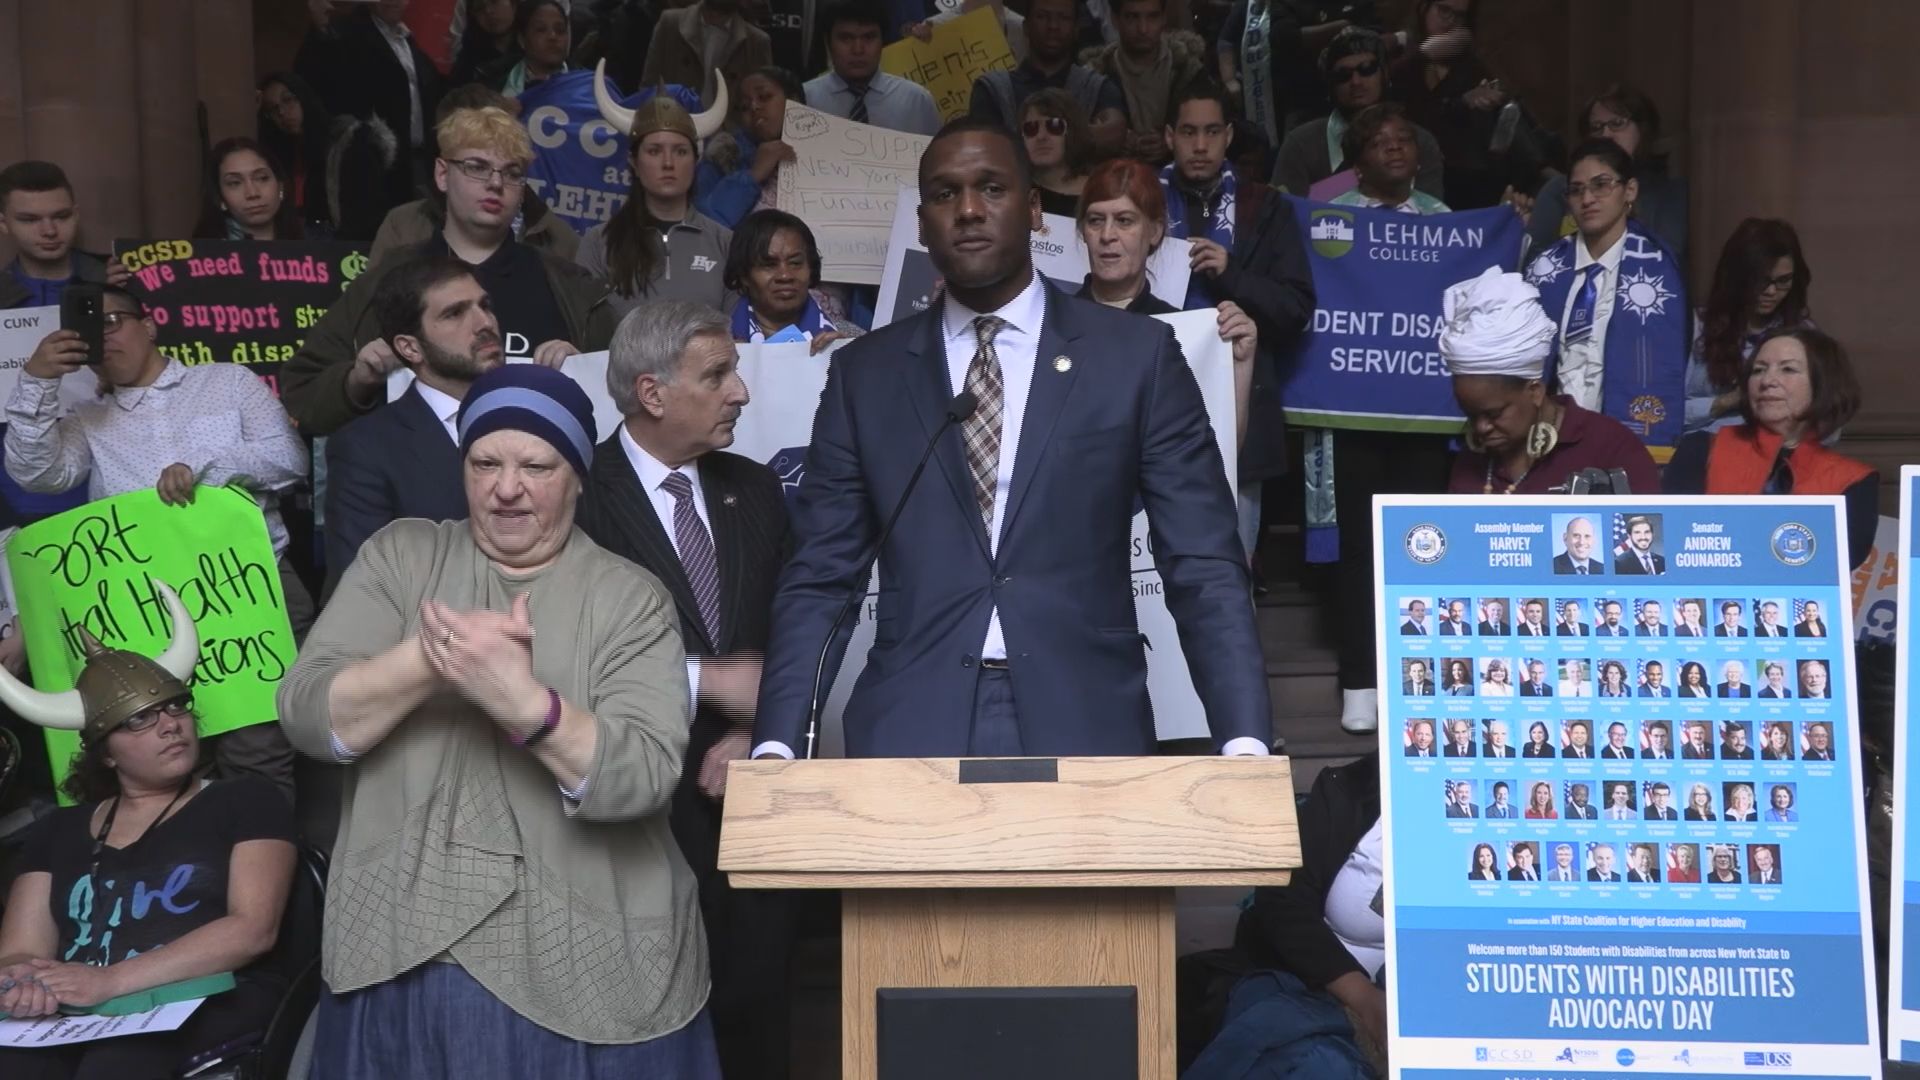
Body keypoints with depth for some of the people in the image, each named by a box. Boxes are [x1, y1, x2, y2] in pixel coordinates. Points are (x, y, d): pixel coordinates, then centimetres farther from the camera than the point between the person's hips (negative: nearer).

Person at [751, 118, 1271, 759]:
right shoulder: (864, 374, 7)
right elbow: (819, 579, 6)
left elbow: (1205, 571, 0)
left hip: (1087, 728, -1)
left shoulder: (1137, 357, 2)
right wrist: (775, 749, -6)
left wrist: (1244, 744, -11)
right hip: (908, 732, 1)